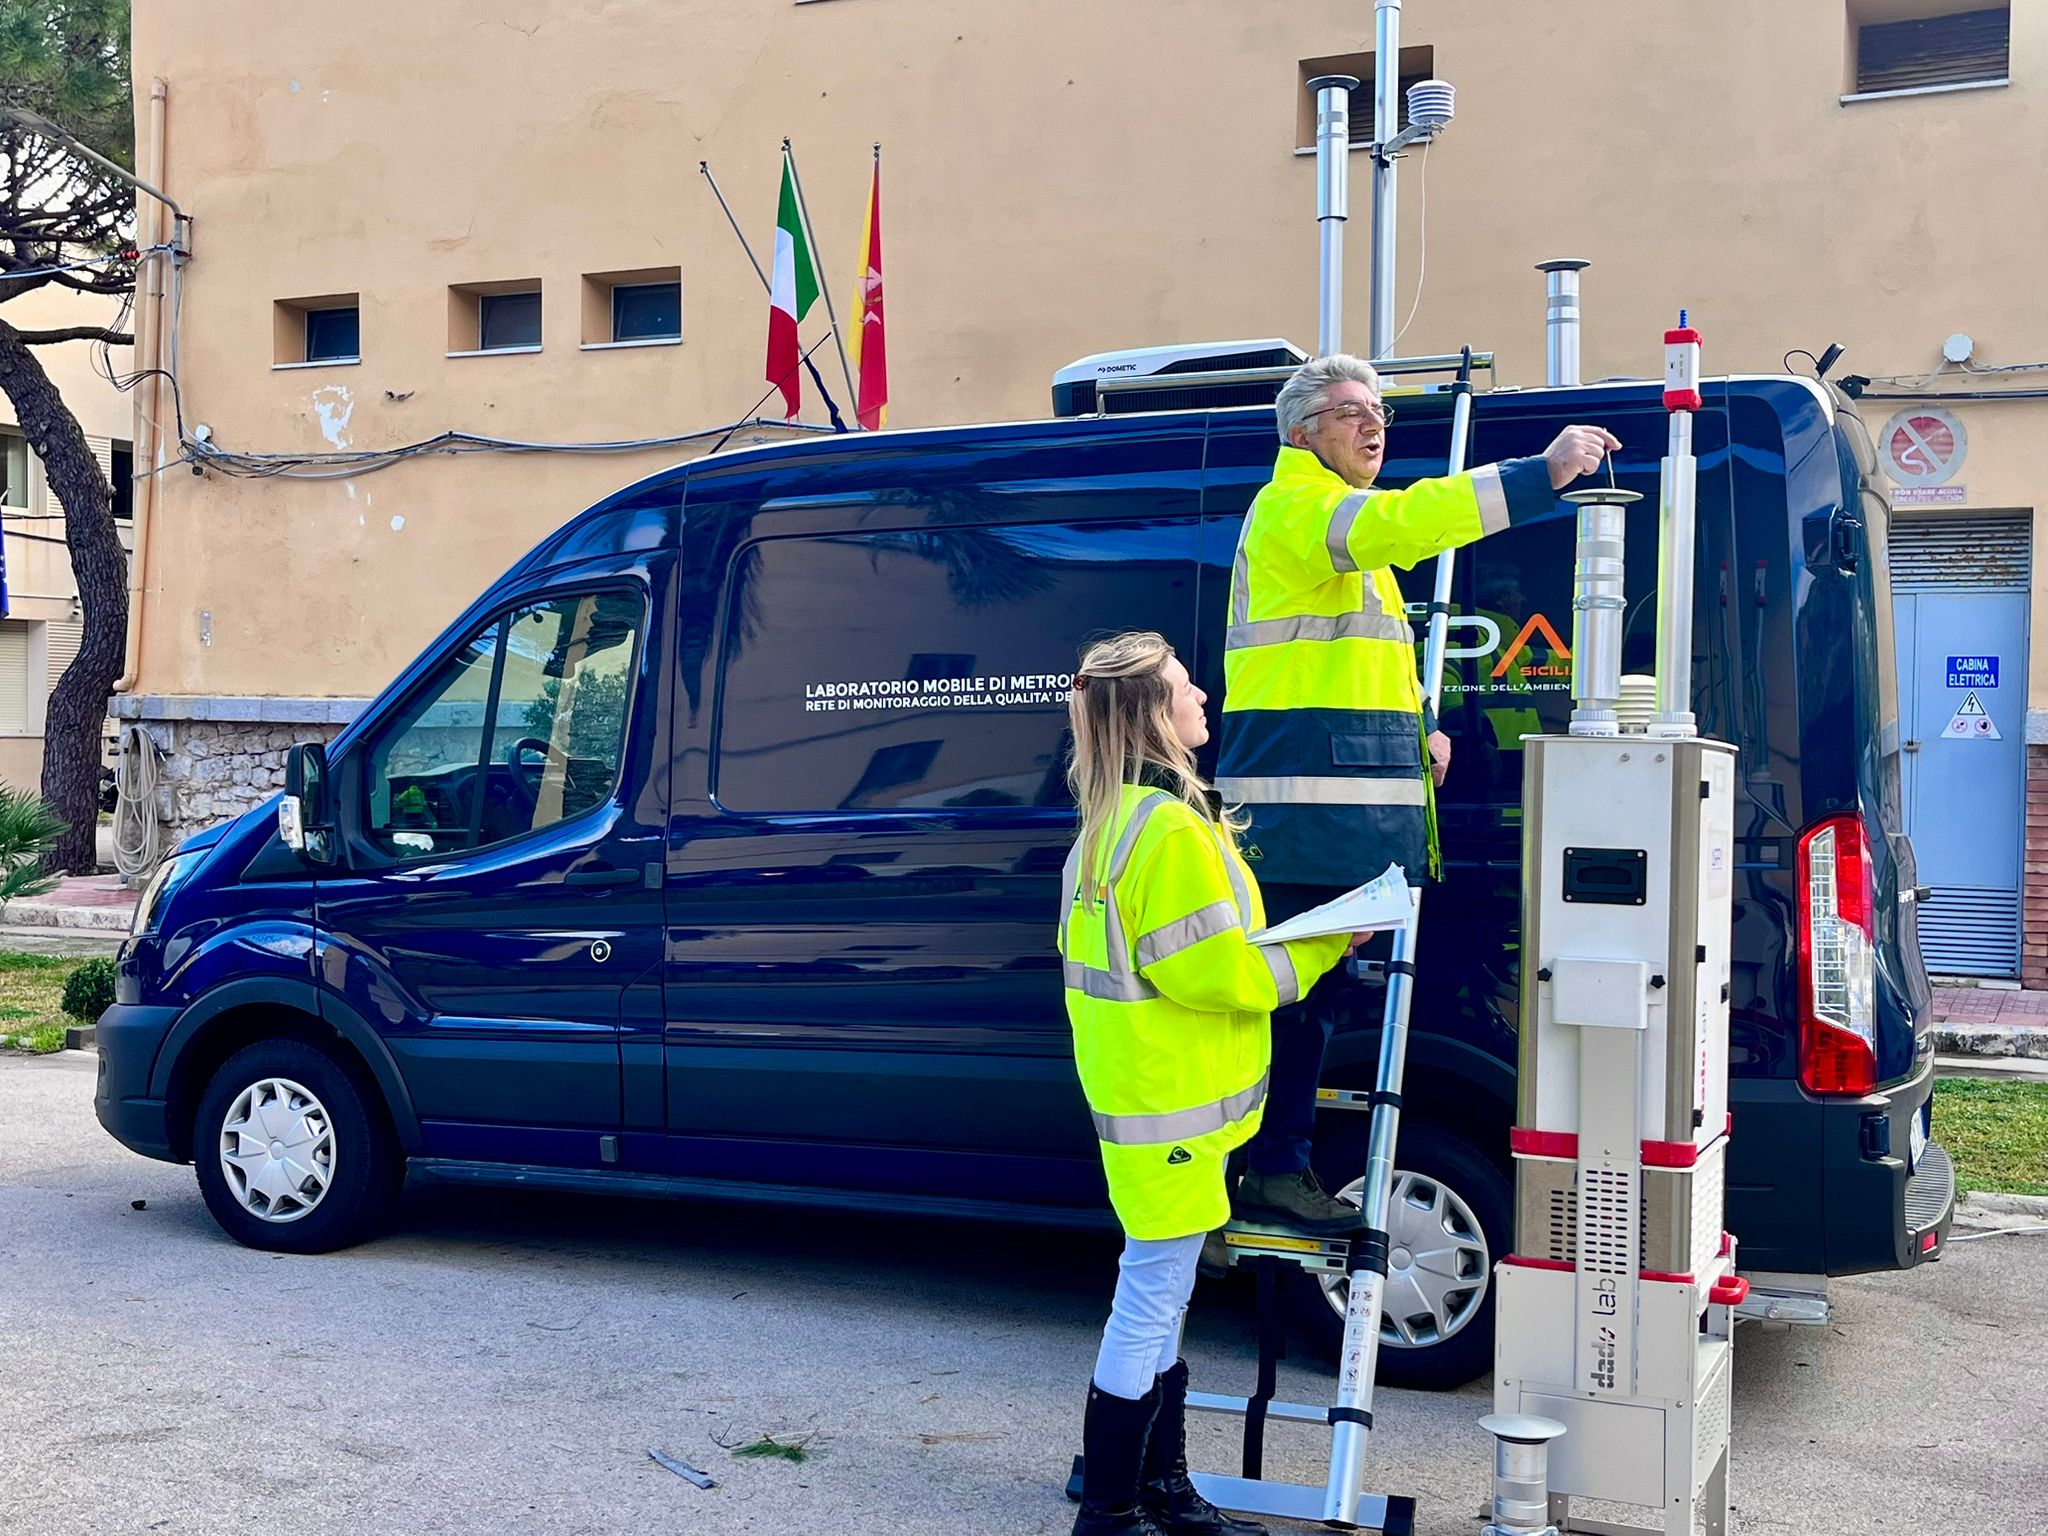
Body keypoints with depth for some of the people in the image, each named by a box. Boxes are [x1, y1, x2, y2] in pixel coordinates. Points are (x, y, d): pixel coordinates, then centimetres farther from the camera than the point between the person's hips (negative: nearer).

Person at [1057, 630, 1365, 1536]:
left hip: (1148, 1089, 10)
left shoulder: (1116, 819, 12)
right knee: (1151, 1302, -2)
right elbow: (1218, 971, -21)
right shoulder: (1171, 829, -21)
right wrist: (1327, 947, -9)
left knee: (1160, 1300, 17)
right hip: (1170, 1100, -10)